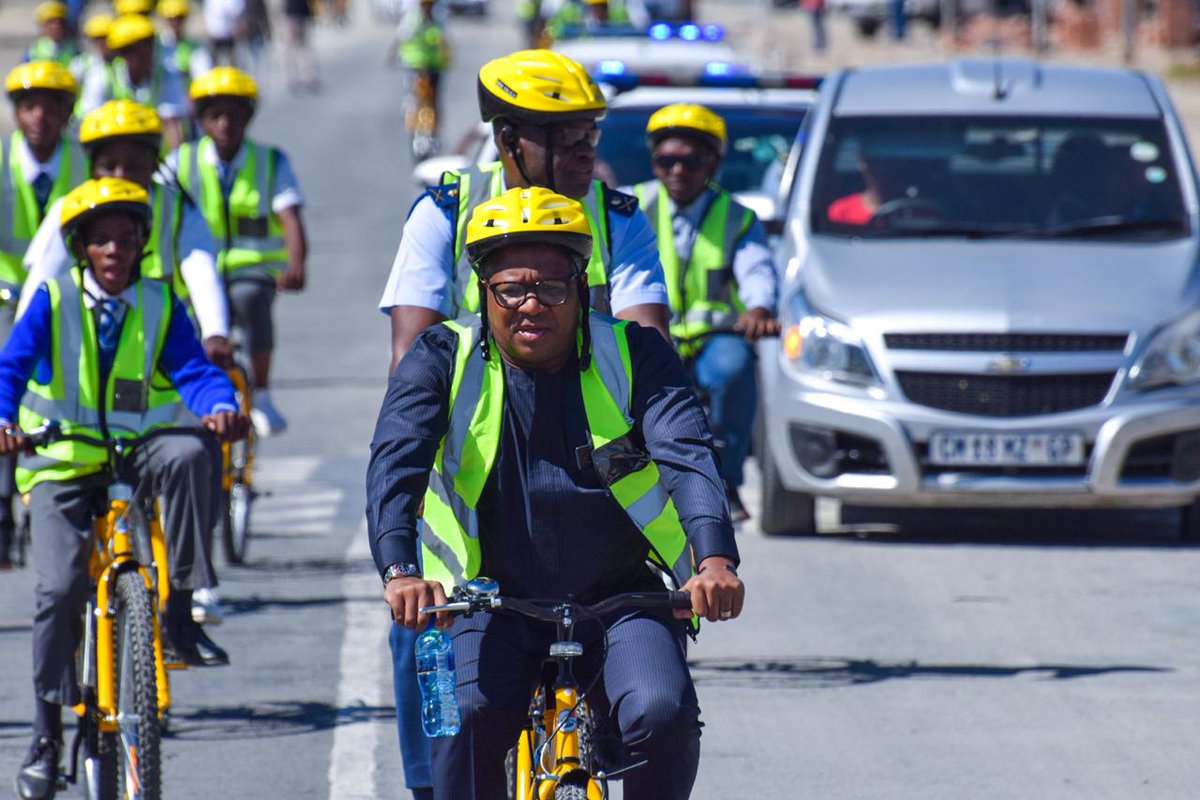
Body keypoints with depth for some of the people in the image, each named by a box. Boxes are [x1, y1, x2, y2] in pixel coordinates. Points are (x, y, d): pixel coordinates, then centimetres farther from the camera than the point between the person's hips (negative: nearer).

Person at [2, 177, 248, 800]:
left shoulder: (160, 305, 4)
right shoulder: (54, 301, 0)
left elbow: (192, 370, -7)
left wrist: (220, 406, -29)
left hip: (139, 452, 1)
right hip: (63, 465, -1)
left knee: (187, 455, -33)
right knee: (61, 586, -18)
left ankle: (180, 614, -26)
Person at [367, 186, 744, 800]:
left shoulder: (632, 355, -3)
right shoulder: (444, 359, -4)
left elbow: (688, 455, -17)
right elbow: (394, 463, -17)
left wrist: (715, 559, -37)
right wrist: (399, 571, -37)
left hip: (617, 598, 0)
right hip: (493, 604, 0)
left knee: (662, 714, -25)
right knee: (468, 719, -28)